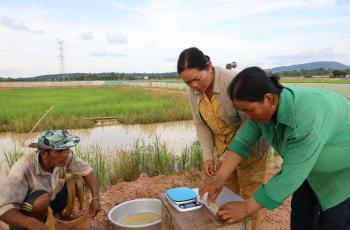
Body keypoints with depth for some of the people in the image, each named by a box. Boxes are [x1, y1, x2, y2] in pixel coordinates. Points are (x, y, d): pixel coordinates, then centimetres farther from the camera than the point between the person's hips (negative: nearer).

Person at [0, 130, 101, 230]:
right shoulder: (24, 168, -35)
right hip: (24, 219, -5)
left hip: (48, 207, 5)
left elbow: (87, 171, -15)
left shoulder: (66, 156, -22)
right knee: (42, 199, -34)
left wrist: (95, 198, -29)